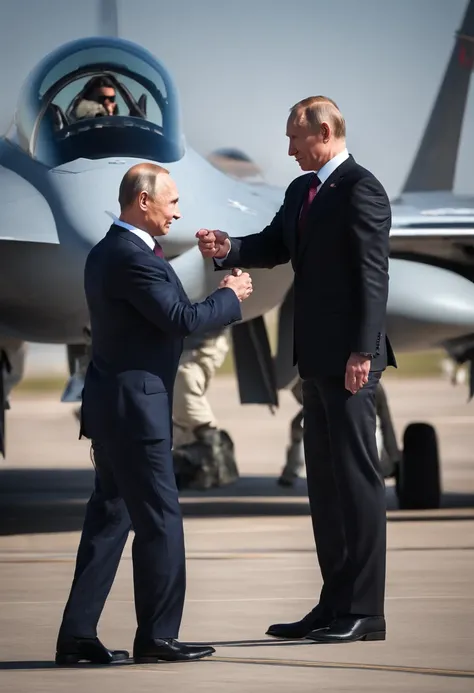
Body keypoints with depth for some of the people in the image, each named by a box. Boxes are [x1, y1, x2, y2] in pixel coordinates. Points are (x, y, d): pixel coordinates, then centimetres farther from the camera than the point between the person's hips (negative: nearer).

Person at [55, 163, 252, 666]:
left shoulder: (107, 252, 14)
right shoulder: (132, 257, -18)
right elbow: (181, 319, -21)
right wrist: (230, 297, -7)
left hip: (110, 406, 10)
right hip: (135, 406, -10)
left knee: (110, 517, 11)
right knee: (159, 520, -3)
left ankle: (77, 634, 10)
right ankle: (156, 636, 1)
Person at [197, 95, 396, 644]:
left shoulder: (360, 190, -12)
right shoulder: (301, 191, 16)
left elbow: (372, 274, -16)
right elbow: (274, 246, 17)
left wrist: (362, 352, -21)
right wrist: (229, 250, -4)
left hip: (349, 359, -9)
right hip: (317, 358, 9)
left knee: (357, 477, -5)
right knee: (324, 481, 10)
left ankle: (364, 611, -3)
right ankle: (335, 605, 15)